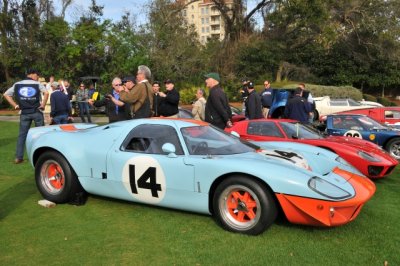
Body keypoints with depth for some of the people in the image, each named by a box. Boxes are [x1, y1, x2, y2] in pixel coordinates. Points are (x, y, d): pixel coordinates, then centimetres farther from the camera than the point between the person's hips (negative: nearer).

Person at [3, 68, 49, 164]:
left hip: (24, 113, 3)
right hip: (37, 112, -3)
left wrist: (15, 105, 6)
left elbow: (6, 94, 7)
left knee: (22, 134, 7)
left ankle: (18, 157, 6)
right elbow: (46, 93, -19)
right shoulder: (37, 84, -2)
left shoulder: (17, 84, 9)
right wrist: (43, 105, -10)